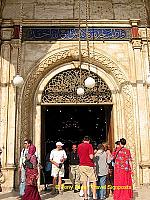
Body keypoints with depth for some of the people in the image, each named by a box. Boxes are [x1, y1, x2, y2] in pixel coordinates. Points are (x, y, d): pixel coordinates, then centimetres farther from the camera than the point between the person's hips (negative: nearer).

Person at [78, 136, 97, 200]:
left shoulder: (79, 146, 10)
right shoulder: (89, 145, -7)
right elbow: (91, 157, -15)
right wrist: (93, 154, 6)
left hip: (81, 165, 5)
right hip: (89, 166, -5)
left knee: (84, 182, 9)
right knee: (94, 181, 5)